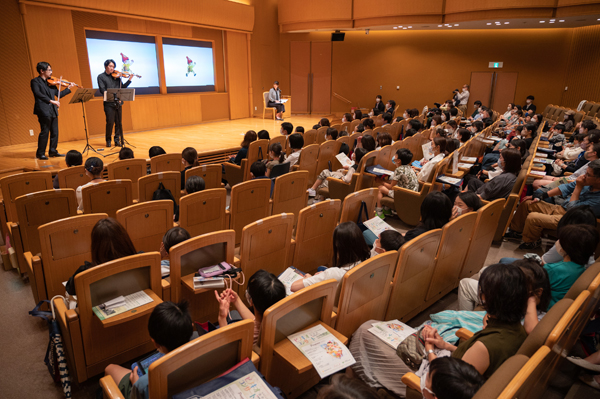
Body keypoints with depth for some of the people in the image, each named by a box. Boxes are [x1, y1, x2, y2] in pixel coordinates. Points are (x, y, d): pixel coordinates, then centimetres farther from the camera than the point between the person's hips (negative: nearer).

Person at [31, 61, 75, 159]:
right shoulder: (35, 81, -3)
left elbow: (58, 94, 19)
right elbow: (38, 94, -18)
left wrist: (68, 88, 12)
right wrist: (51, 101, -27)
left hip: (53, 111, 7)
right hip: (43, 111, -7)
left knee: (55, 132, 9)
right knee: (44, 132, -5)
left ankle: (53, 151, 19)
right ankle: (40, 153, 3)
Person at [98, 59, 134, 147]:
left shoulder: (116, 76, 13)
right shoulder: (101, 77, 3)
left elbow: (122, 87, 12)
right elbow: (102, 90, -7)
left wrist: (129, 80, 1)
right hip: (109, 103, -4)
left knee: (119, 122, 3)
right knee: (110, 122, -7)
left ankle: (117, 140, 13)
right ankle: (108, 140, 9)